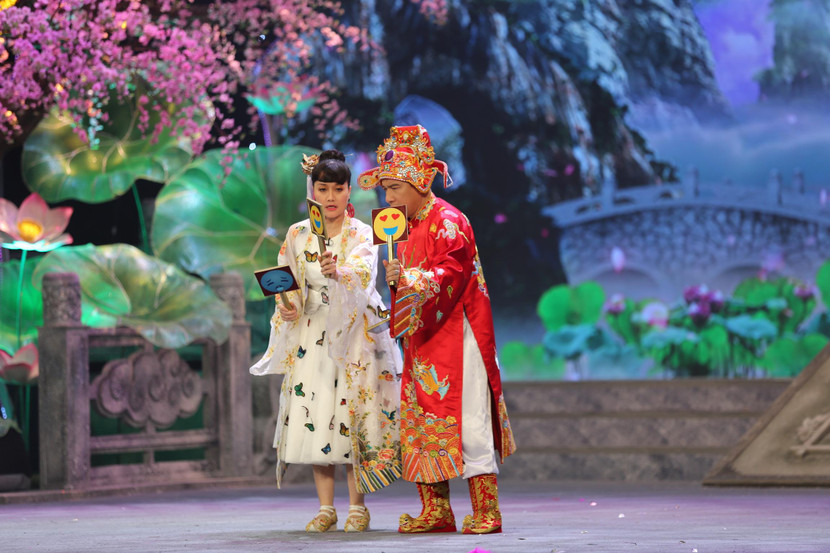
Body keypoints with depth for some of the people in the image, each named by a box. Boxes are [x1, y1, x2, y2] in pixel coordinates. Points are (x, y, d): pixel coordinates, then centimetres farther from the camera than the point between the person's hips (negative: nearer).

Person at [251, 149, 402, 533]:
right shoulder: (297, 235, 7)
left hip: (353, 335, -3)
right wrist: (286, 309, -9)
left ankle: (357, 507, 2)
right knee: (313, 415, -1)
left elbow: (362, 274, -24)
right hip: (310, 335, 3)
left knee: (351, 415, -6)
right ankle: (326, 508, 6)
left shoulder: (361, 235, -4)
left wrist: (337, 271, -44)